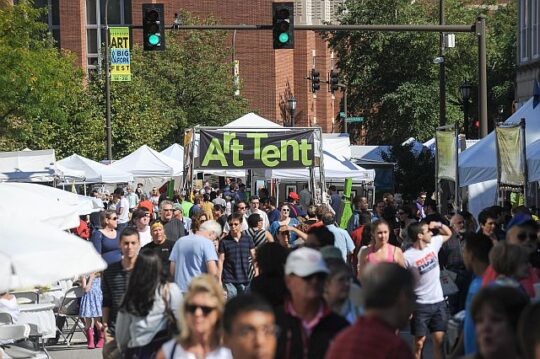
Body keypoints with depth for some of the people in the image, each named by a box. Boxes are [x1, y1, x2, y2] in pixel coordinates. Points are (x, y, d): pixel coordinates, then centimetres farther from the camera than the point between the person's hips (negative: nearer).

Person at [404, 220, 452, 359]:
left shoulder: (433, 243, 2)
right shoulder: (407, 257, -16)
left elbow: (448, 234, 20)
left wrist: (439, 225, 0)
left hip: (439, 302, 5)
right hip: (421, 305, -5)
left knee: (439, 341, 5)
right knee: (419, 342, 3)